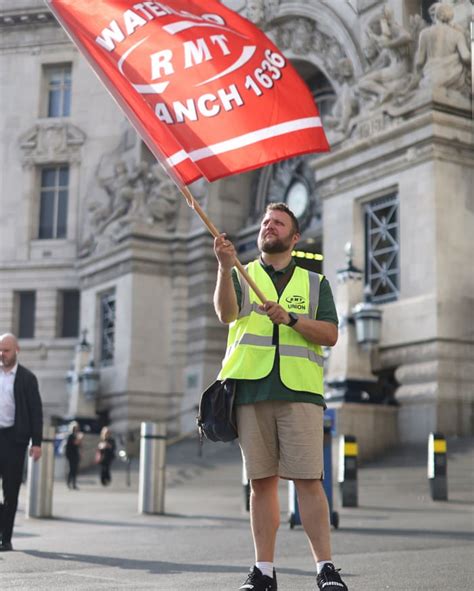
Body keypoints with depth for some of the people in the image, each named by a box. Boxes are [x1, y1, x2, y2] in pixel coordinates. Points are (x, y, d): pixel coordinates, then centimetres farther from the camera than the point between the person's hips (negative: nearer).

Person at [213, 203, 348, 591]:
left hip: (300, 390, -1)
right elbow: (227, 314, -4)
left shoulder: (315, 282, 18)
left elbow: (331, 335, 6)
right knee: (262, 482, 2)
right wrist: (225, 268, -20)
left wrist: (291, 318, -9)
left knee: (308, 479, -8)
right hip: (252, 390, 1)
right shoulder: (241, 276, 17)